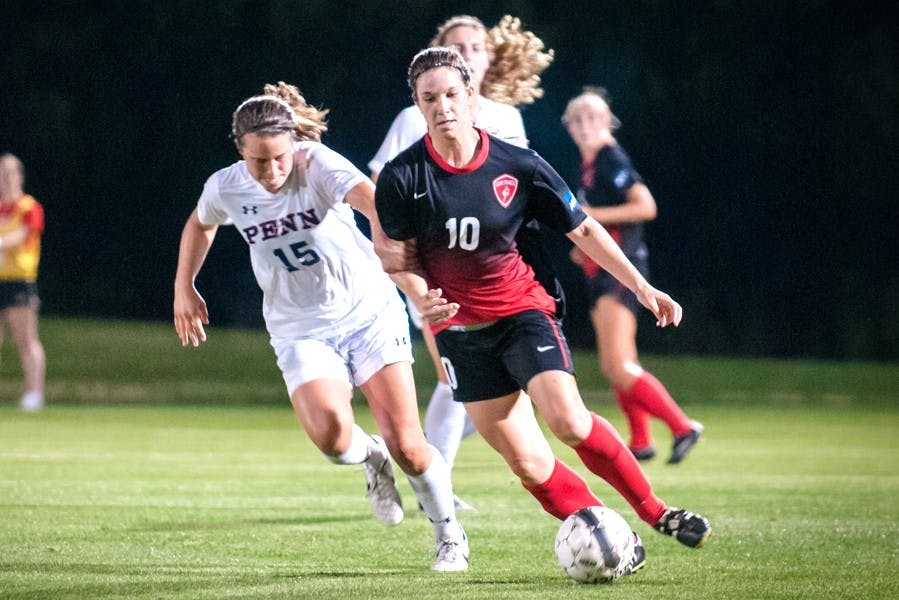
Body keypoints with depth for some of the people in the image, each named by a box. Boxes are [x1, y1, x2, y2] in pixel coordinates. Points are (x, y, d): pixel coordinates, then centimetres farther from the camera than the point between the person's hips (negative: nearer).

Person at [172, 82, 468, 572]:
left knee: (405, 444, -9)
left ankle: (450, 536, 18)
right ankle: (371, 459, 11)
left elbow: (371, 198, -41)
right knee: (330, 434, -26)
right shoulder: (225, 188, -7)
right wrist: (184, 288, 18)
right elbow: (199, 225, 19)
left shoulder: (318, 165, -19)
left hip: (369, 313, -2)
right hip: (301, 331, 2)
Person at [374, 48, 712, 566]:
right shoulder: (402, 177, -10)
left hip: (522, 310, -1)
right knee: (527, 463, -5)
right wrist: (422, 296, -21)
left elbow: (583, 229, 0)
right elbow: (400, 256, 0)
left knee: (567, 420, -23)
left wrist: (642, 287, -4)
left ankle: (655, 511, -6)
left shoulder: (516, 165, -10)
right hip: (459, 326, 1)